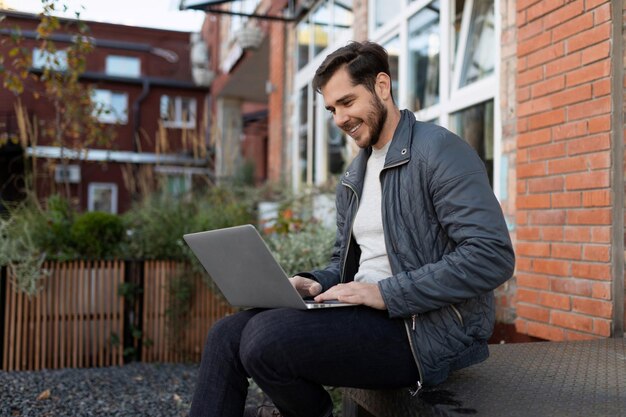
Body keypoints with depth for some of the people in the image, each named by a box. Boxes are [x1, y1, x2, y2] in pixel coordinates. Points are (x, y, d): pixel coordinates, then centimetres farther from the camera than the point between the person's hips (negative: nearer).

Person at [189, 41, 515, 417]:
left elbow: (493, 256, -19)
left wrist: (386, 293, -21)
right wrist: (316, 284, 0)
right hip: (366, 315, 8)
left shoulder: (439, 150, -9)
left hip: (426, 329, -8)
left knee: (266, 336, -24)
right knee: (228, 334, -5)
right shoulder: (352, 179, 17)